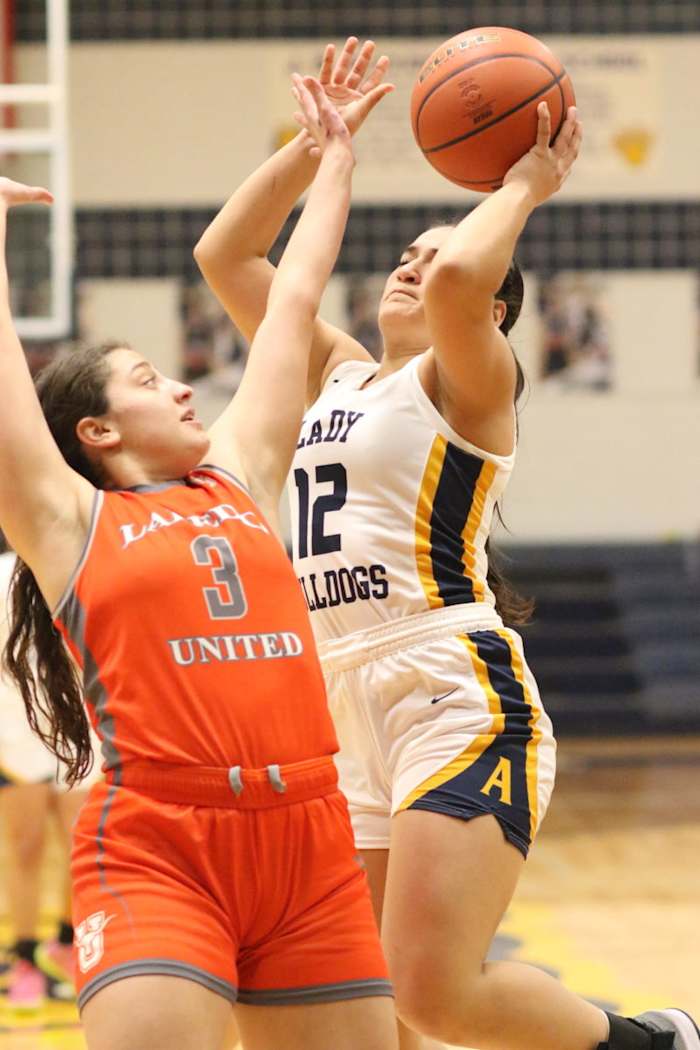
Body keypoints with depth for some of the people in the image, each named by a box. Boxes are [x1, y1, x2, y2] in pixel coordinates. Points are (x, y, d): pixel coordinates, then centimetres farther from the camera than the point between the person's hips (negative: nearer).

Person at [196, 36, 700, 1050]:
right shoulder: (336, 374, 20)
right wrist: (318, 140, 16)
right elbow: (226, 254, 19)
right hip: (343, 710, 8)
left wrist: (522, 190, -7)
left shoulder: (471, 379, -1)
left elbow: (459, 278, -23)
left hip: (457, 698, -7)